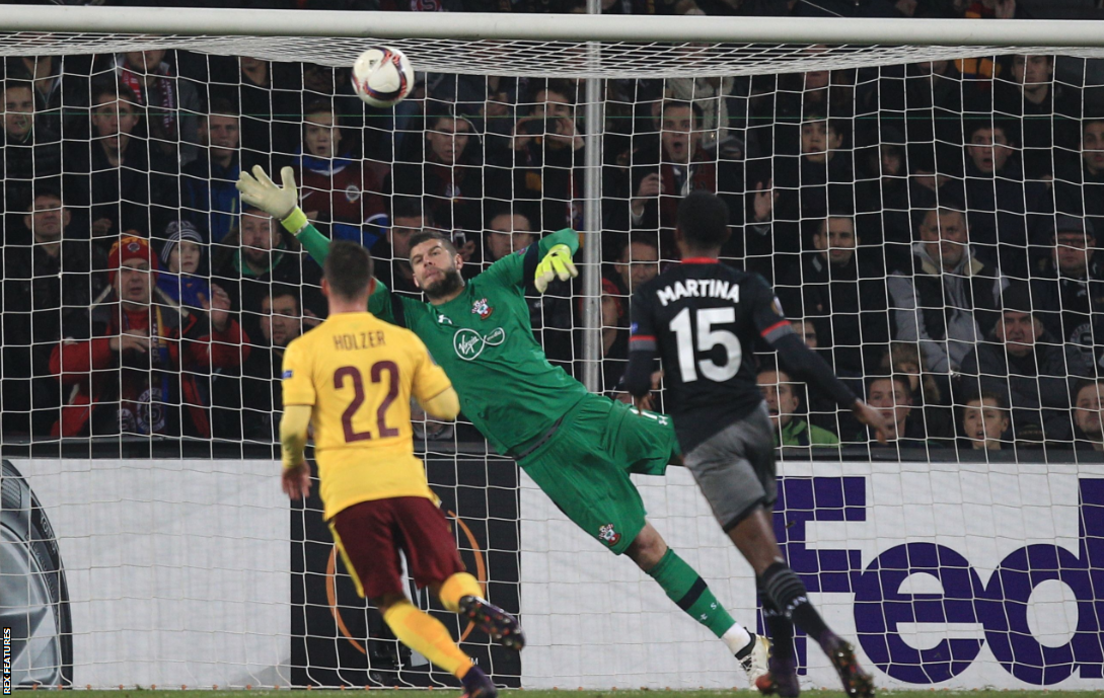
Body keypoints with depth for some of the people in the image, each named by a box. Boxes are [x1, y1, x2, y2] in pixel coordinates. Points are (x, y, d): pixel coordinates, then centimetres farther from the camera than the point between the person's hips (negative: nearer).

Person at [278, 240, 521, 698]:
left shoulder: (304, 350, -1)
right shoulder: (405, 341, 7)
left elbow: (293, 424, -9)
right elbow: (447, 407, 8)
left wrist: (292, 466, 11)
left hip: (347, 488, -2)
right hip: (405, 480, 2)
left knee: (391, 601, 5)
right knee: (448, 577, 12)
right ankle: (473, 602, -26)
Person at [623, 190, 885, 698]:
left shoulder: (651, 296, -2)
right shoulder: (748, 288, 0)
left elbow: (637, 379, -7)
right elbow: (796, 356, -9)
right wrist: (854, 404, -4)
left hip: (704, 438, -3)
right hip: (753, 422, 3)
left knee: (765, 556, -10)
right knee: (764, 544, 20)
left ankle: (831, 644, -29)